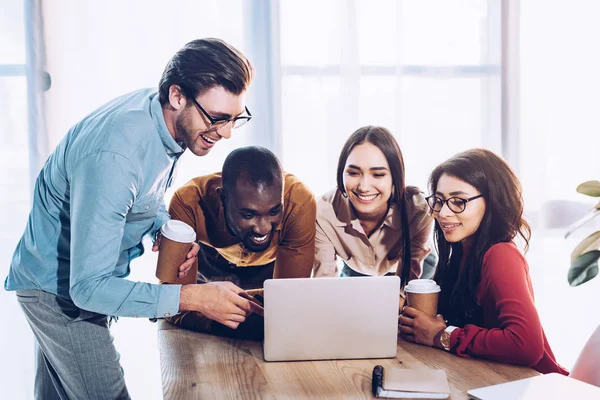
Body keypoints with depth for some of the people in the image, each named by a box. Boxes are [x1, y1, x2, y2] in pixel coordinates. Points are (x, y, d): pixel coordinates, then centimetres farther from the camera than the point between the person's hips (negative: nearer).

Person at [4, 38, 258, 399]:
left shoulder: (166, 118, -10)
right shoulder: (113, 156, -37)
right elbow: (88, 287, -35)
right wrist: (193, 297, -40)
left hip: (89, 277, 8)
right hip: (60, 288, -8)